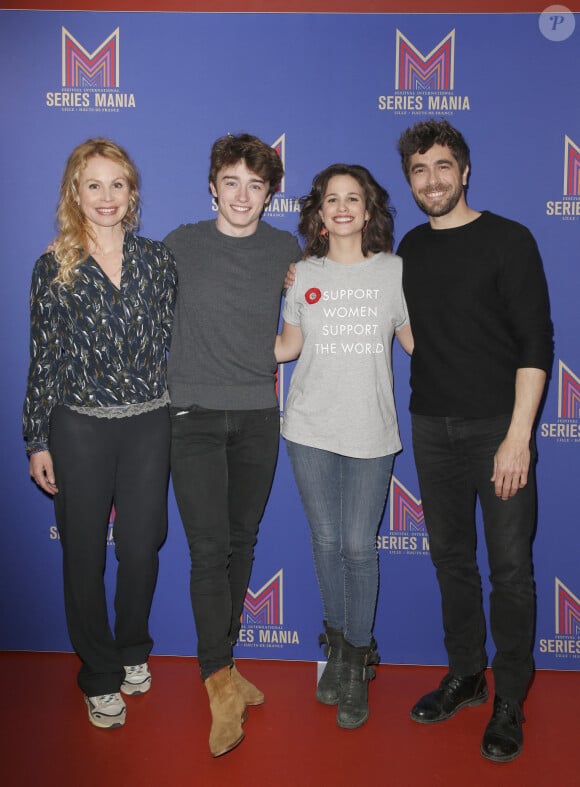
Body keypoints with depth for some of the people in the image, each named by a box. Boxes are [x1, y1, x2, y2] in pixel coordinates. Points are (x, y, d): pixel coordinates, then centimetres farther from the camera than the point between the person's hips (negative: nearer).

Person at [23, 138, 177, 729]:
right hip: (80, 427, -1)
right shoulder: (53, 268, -1)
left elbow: (175, 338, 8)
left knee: (142, 547, 10)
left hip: (150, 424, 1)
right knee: (85, 554, 8)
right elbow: (44, 359, 0)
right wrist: (37, 442, -1)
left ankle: (132, 651, 37)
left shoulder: (157, 258, 3)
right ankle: (100, 676, 28)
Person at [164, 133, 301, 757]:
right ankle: (222, 689, 3)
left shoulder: (287, 250, 5)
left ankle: (223, 663, 27)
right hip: (194, 415, -2)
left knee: (241, 543, 10)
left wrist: (266, 357, 9)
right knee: (209, 549, -7)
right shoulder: (181, 244, 1)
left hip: (258, 415, 2)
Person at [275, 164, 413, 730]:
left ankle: (357, 661, 20)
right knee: (326, 542, 9)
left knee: (359, 547, 1)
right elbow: (288, 346, 11)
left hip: (370, 430, -1)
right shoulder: (303, 274, 5)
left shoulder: (393, 270, 3)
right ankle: (337, 643, 31)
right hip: (310, 428, 1)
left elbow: (415, 341, 9)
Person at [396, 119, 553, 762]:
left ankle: (509, 702, 15)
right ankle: (466, 674, 28)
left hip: (497, 426, -4)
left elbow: (534, 343, -9)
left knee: (510, 567, 1)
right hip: (432, 426, 5)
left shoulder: (508, 240, -4)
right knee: (451, 557, 12)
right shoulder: (411, 248, 11)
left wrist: (518, 434, -15)